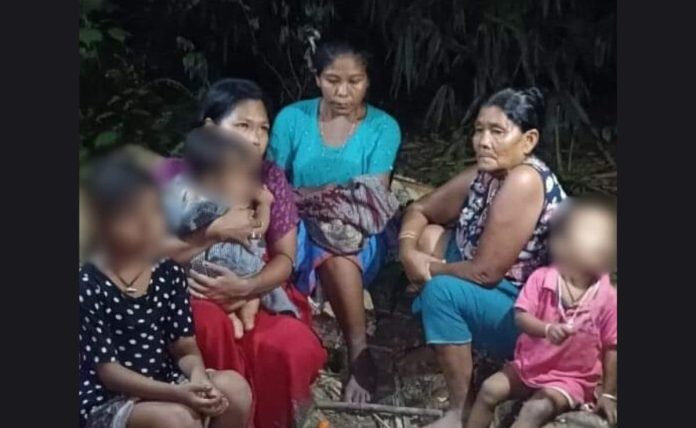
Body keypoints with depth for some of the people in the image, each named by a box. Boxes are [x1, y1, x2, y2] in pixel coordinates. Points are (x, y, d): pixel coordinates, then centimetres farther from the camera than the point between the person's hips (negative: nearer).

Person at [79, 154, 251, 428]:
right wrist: (176, 393, -29)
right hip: (106, 403, -6)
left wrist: (198, 377, -21)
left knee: (235, 387, -17)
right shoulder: (88, 288, -16)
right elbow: (107, 370, -17)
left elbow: (185, 347, 4)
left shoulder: (169, 274, 2)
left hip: (162, 385, 6)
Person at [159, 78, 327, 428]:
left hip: (256, 296, 2)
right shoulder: (174, 176, -9)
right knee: (210, 325, -37)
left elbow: (285, 258, -2)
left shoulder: (271, 179, -1)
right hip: (190, 298, -2)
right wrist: (216, 230, -24)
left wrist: (245, 287, -22)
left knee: (294, 349, -27)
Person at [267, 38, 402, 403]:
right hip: (300, 226, 1)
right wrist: (313, 195, -20)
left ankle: (359, 354, -24)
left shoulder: (383, 127, -2)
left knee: (336, 248, -38)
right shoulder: (291, 119, 0)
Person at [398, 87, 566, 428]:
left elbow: (484, 272, -27)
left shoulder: (524, 182, -26)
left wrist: (429, 269, -11)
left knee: (441, 290, -27)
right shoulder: (483, 174, 0)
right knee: (428, 235, 5)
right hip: (498, 297, 9)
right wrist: (408, 250, -9)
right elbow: (419, 210, 12)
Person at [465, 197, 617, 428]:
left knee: (535, 409, -26)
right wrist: (547, 329, -36)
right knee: (490, 389, -12)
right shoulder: (542, 278, -10)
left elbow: (611, 349, -7)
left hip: (570, 378, -3)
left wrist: (608, 394, -5)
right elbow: (521, 317, -14)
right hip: (529, 365, 4)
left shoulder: (607, 297, -13)